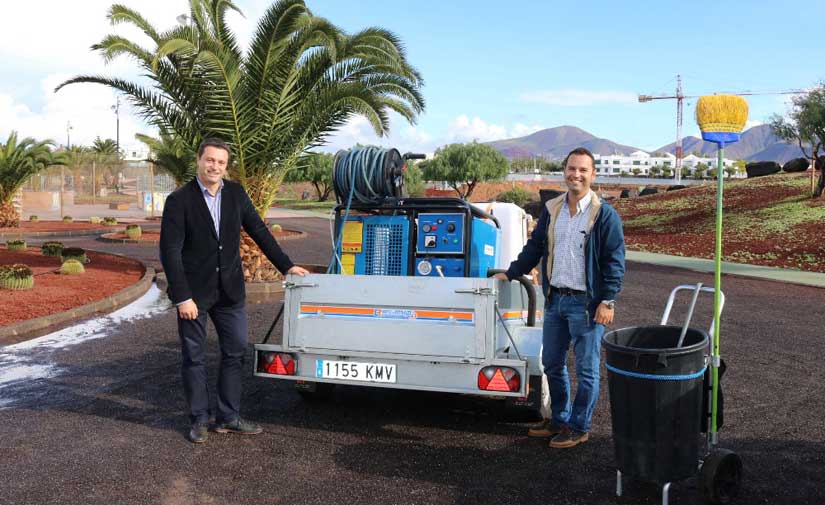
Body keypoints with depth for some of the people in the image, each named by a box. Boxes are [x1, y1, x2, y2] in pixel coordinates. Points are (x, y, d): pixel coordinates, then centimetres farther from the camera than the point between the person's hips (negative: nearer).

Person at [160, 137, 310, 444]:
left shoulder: (236, 193, 3)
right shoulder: (179, 200, -10)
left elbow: (258, 231, 9)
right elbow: (170, 251, -12)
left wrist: (286, 266, 6)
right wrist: (182, 297, -16)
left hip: (230, 291, 4)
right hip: (194, 292, -4)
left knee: (235, 353, 9)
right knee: (194, 358, 7)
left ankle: (228, 417, 22)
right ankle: (198, 420, 22)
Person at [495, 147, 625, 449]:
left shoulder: (604, 214, -9)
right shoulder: (551, 209, 8)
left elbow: (615, 261, -10)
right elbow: (535, 246, 17)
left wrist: (608, 301, -15)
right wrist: (511, 274, 13)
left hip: (586, 303, -6)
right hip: (555, 299, 6)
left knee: (586, 370, 5)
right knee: (552, 364, 15)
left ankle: (579, 427, 20)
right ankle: (559, 419, 32)